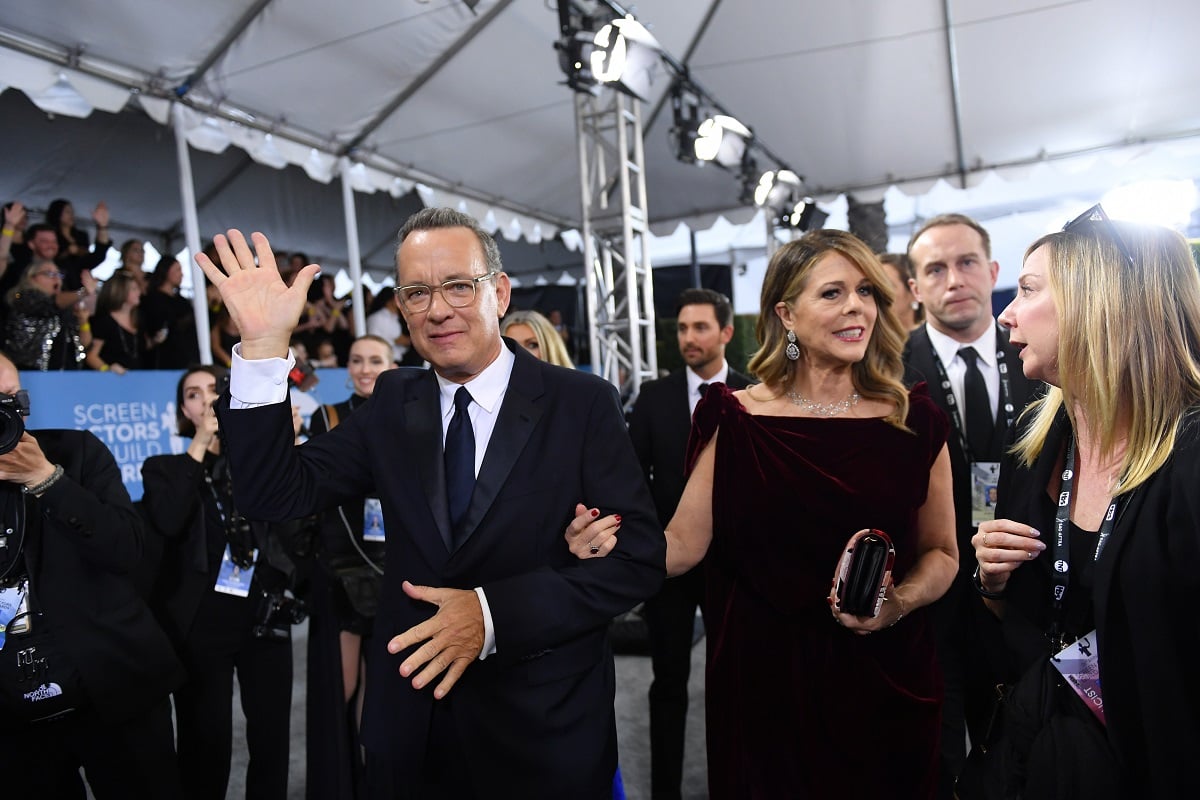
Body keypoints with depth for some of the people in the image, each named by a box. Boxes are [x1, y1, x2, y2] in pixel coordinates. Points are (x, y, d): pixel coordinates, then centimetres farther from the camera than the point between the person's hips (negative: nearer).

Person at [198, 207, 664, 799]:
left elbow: (640, 557, -14)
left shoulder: (583, 403, -11)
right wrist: (263, 345, -15)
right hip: (411, 720, 3)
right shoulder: (391, 404, 1)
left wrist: (495, 615, -24)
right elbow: (276, 495, -5)